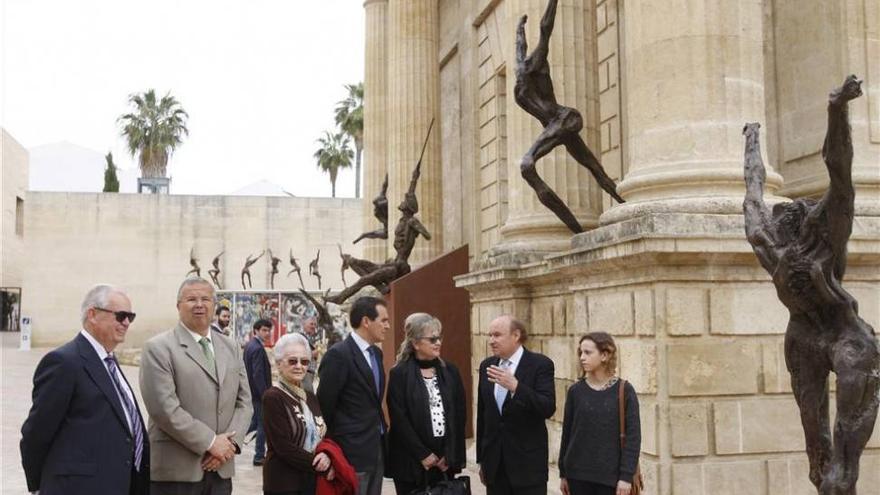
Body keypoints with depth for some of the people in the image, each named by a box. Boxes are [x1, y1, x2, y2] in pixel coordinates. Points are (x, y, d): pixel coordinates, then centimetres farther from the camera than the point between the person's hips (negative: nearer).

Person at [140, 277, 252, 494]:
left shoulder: (231, 347, 13)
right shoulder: (158, 348, -5)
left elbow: (244, 401, 11)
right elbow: (164, 408, -14)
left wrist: (230, 442, -6)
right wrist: (210, 442, -14)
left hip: (220, 468, 5)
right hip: (176, 471, -5)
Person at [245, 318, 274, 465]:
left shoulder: (249, 345, 10)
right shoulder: (257, 348, -20)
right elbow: (258, 375, -24)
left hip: (251, 391, 9)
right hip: (258, 393, -9)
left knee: (254, 422, 21)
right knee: (263, 424, 2)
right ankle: (259, 456, 10)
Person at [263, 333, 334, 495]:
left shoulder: (311, 397, 10)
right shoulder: (272, 397, -11)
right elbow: (284, 447, -16)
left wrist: (327, 456, -11)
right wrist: (324, 466, -13)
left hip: (314, 481, 6)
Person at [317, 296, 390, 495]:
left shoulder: (376, 353, 12)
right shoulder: (338, 355, -16)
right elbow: (325, 404, -13)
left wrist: (381, 426, 10)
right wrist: (337, 440, -3)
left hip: (376, 448, 8)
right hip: (353, 451, -8)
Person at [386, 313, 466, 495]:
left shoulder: (450, 371, 8)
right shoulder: (399, 374, -5)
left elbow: (459, 414, 6)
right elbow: (399, 420, -9)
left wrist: (451, 455, -2)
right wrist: (423, 455, -11)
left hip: (445, 458, 3)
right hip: (411, 460, -3)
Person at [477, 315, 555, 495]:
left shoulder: (540, 364, -8)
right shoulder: (487, 365, 8)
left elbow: (548, 408, -18)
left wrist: (515, 386, -30)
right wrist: (481, 459, 15)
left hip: (528, 462, -5)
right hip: (494, 462, 5)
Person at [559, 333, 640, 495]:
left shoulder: (624, 391, -4)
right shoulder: (576, 391, 2)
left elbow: (633, 436, -5)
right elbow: (567, 432, 7)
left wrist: (626, 475, -12)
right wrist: (563, 473, 8)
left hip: (611, 476, -2)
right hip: (578, 474, 2)